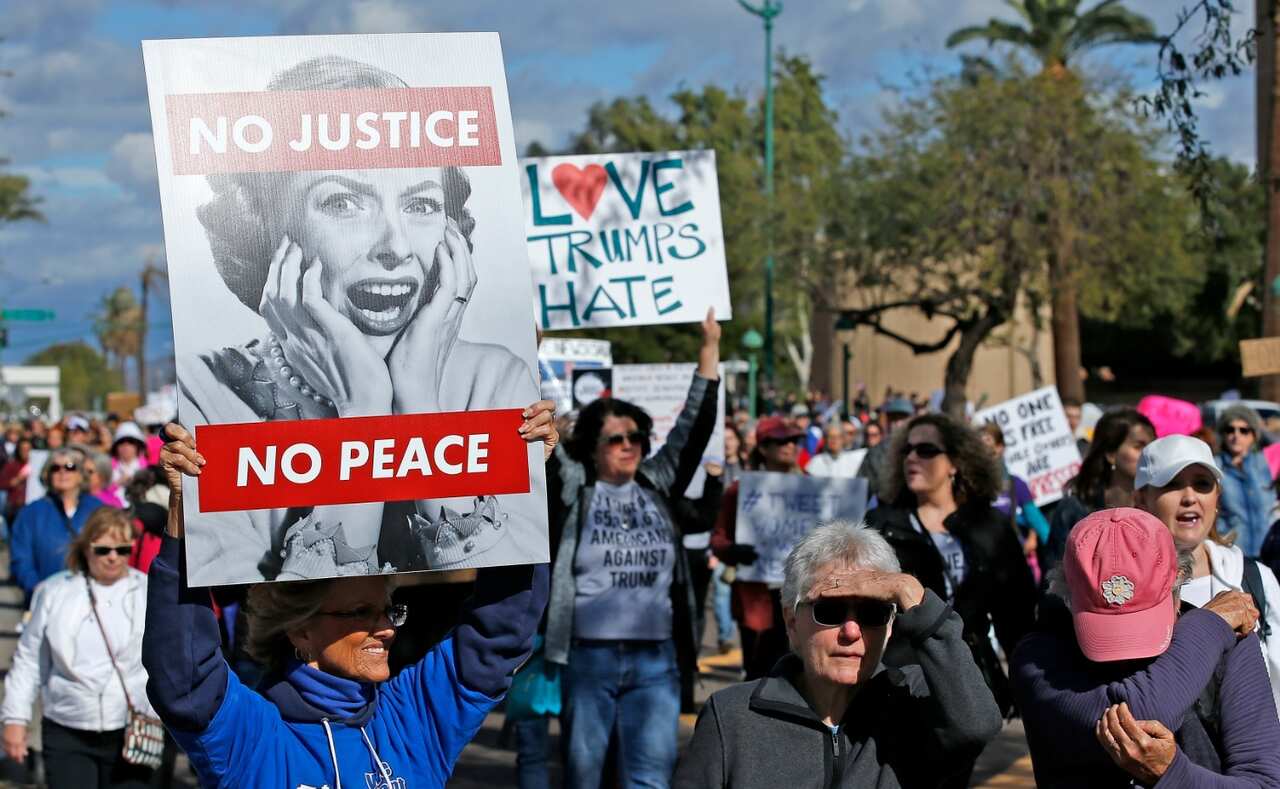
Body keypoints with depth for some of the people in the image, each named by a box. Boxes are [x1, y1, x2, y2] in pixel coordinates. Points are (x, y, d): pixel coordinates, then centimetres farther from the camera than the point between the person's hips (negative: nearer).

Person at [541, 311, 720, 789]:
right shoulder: (572, 488, 2)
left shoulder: (658, 485, 10)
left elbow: (695, 426, 10)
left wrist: (710, 348, 6)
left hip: (656, 659, 3)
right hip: (586, 657, -2)